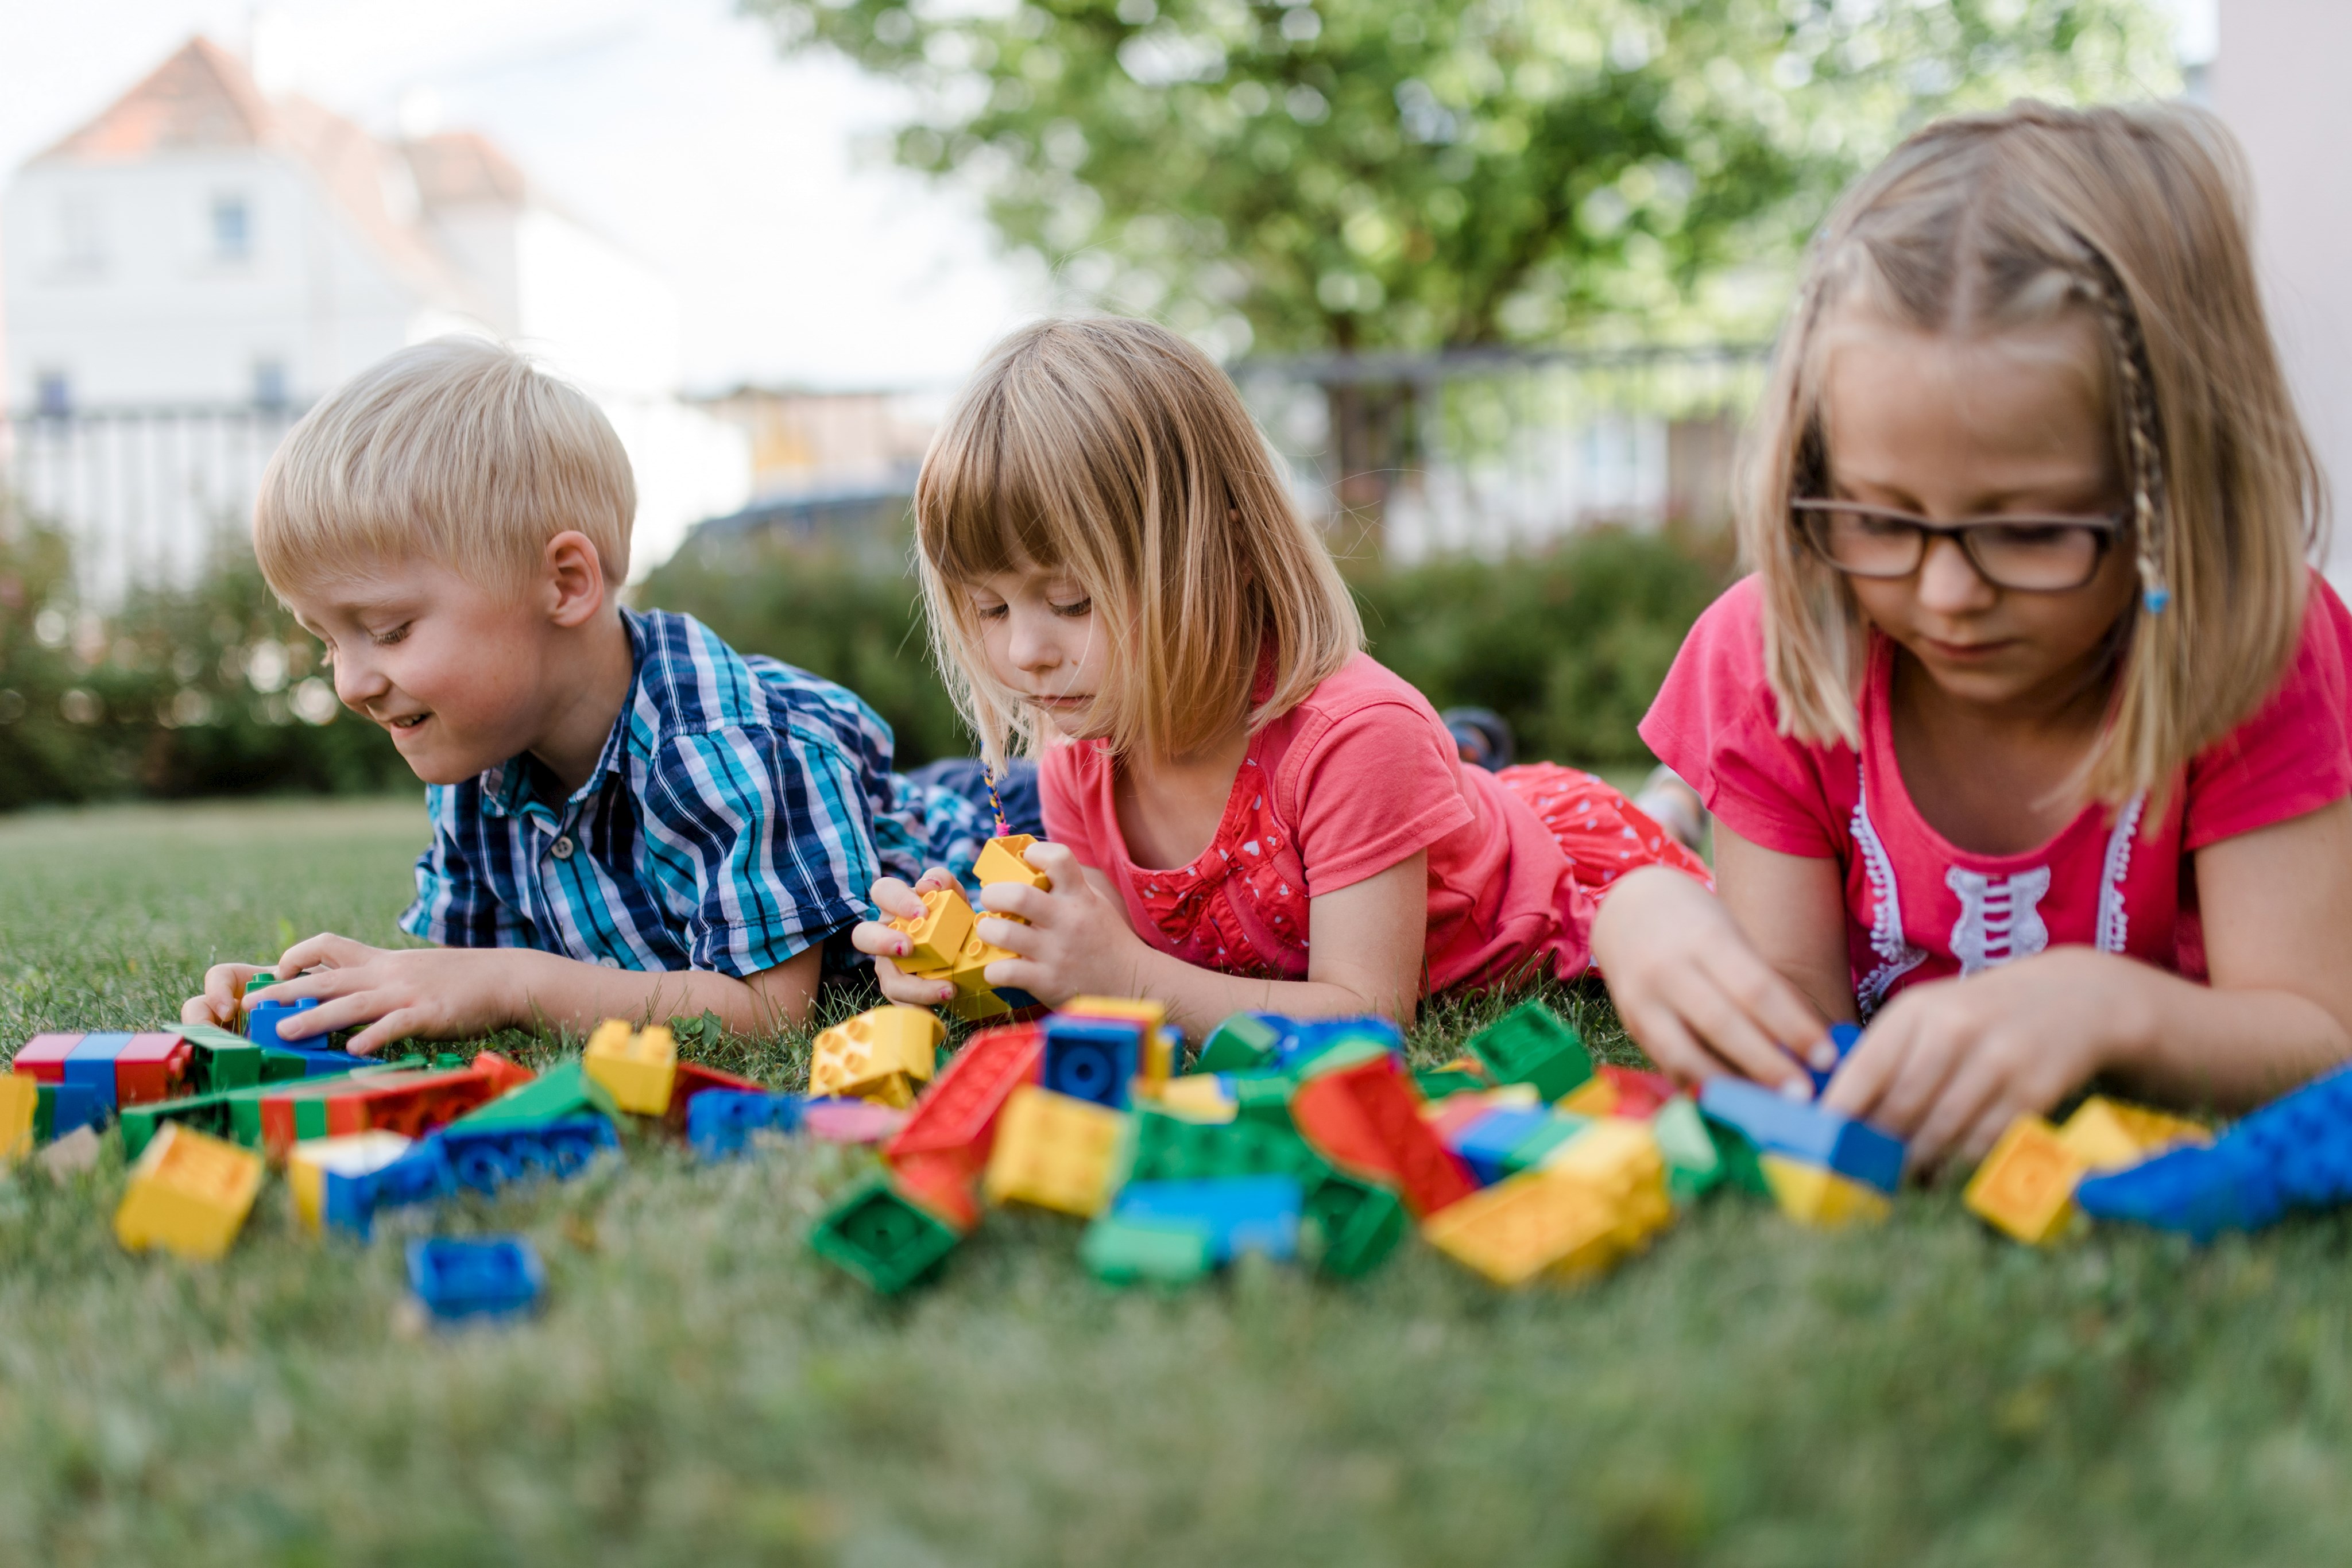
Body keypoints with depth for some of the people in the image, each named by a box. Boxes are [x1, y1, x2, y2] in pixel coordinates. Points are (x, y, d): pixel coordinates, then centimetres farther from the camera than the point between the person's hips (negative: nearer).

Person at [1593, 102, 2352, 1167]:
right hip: (1878, 1137, 1)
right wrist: (1652, 926, -39)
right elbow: (1798, 1013, -15)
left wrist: (2101, 1008, -46)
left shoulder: (2246, 648, -21)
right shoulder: (1775, 653, -17)